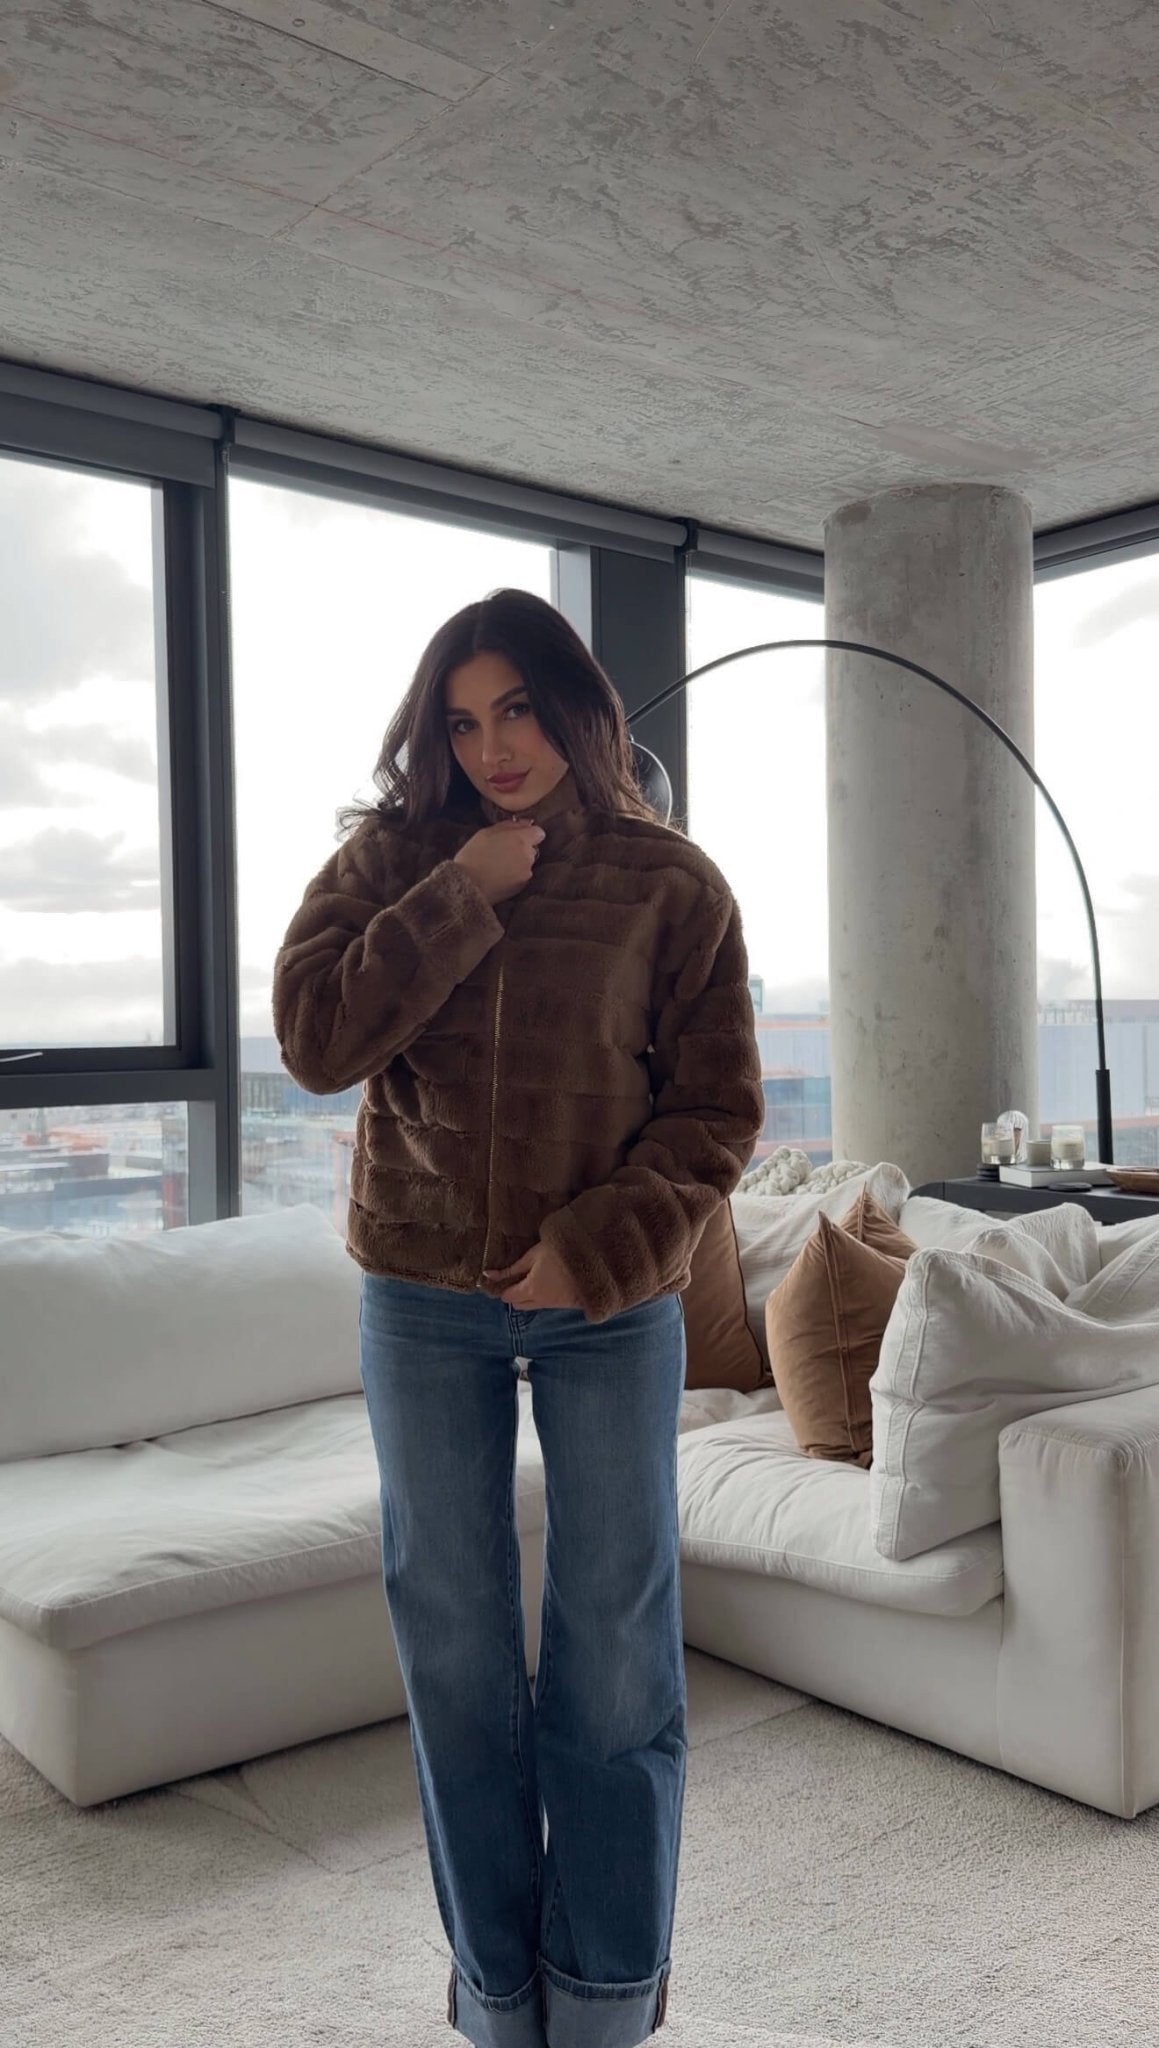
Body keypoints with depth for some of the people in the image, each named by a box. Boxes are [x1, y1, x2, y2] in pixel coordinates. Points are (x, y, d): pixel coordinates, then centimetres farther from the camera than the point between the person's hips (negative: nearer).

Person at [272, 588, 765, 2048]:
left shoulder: (670, 884, -2)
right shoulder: (391, 857, 2)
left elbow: (716, 1109, -3)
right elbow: (316, 1038, -10)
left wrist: (597, 1249, -15)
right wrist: (463, 893, -15)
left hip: (613, 1302, -1)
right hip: (425, 1299, 2)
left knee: (616, 1650, 6)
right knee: (453, 1642, 10)